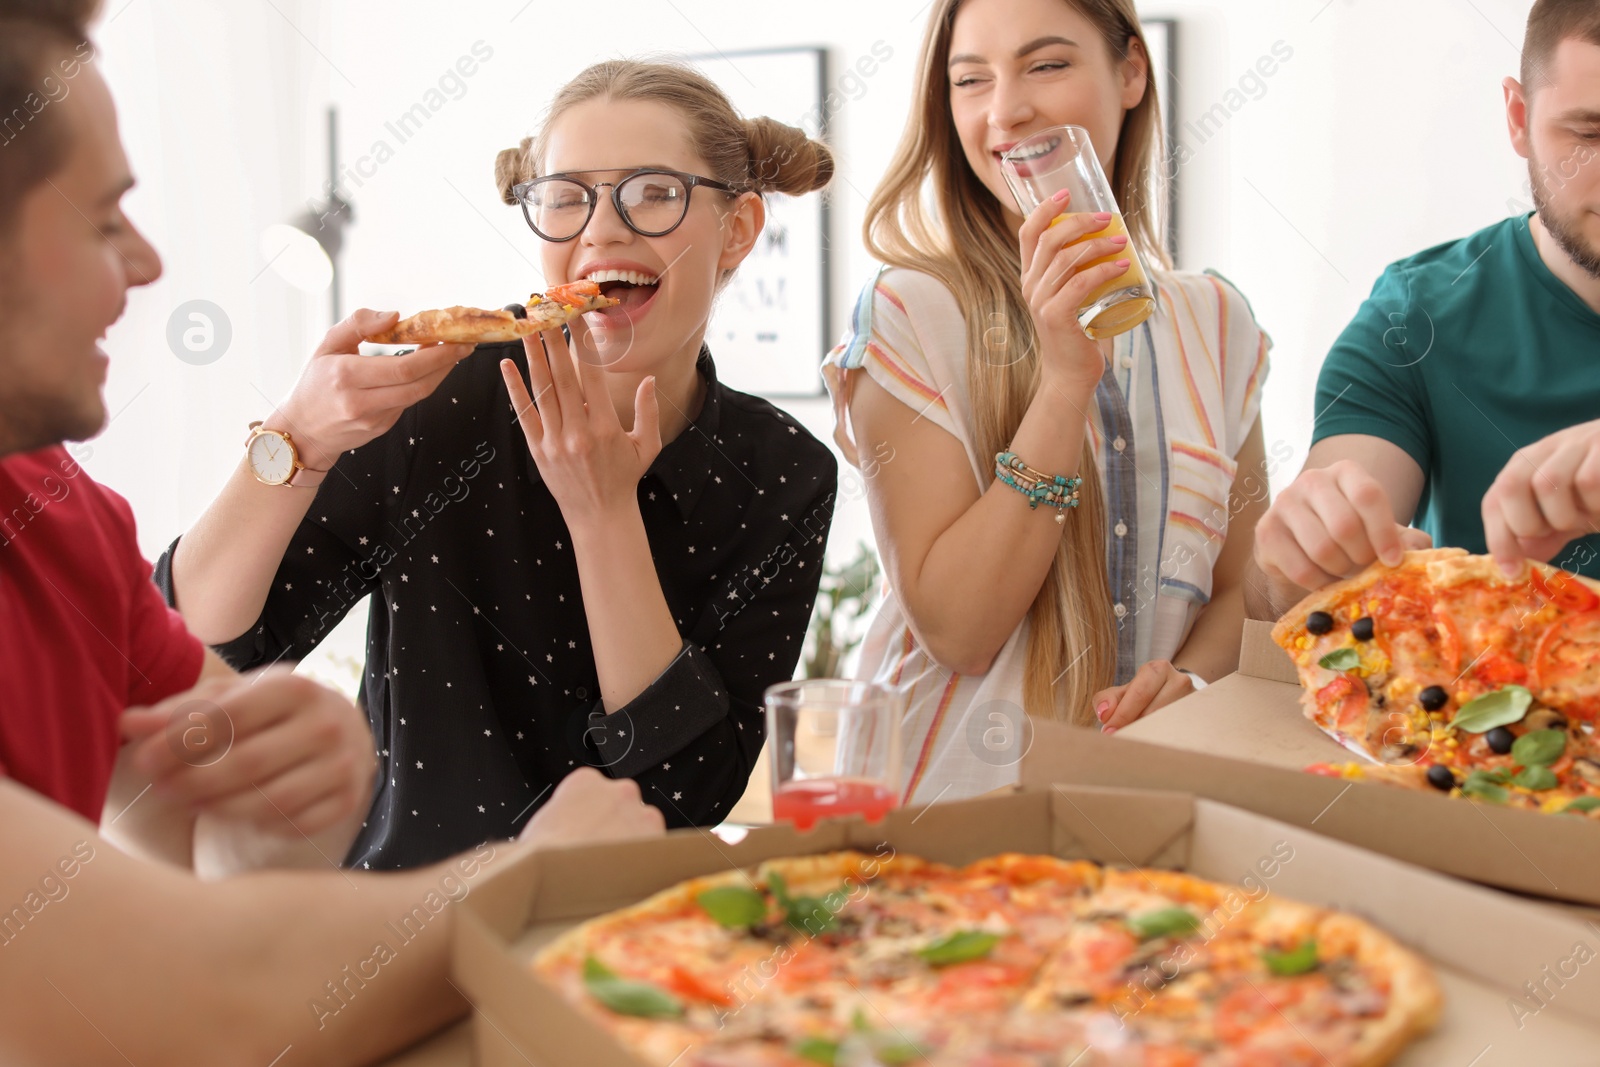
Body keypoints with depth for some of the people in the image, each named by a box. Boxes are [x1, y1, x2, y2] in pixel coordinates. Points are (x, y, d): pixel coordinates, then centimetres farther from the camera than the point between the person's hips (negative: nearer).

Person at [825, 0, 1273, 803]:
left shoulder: (1215, 323, 8)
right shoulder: (909, 316, -5)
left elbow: (1242, 585, 13)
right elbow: (954, 628, -12)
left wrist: (1189, 678, -9)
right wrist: (1066, 379, -18)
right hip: (956, 786, -2)